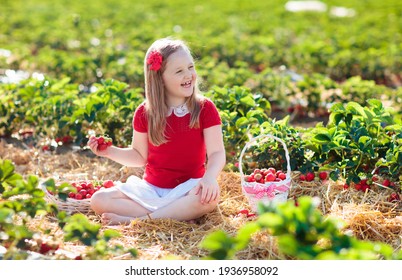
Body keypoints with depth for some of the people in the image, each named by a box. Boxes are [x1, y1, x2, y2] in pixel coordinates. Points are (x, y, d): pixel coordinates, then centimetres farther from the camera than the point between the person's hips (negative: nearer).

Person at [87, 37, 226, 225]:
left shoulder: (205, 109, -5)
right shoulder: (145, 113, 1)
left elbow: (217, 153, -12)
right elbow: (140, 156, 9)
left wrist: (209, 177, -33)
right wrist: (109, 151, -7)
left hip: (187, 189, -3)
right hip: (150, 189, 3)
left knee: (210, 196, -38)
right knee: (98, 201, -17)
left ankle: (139, 220, -27)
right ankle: (181, 214, -26)